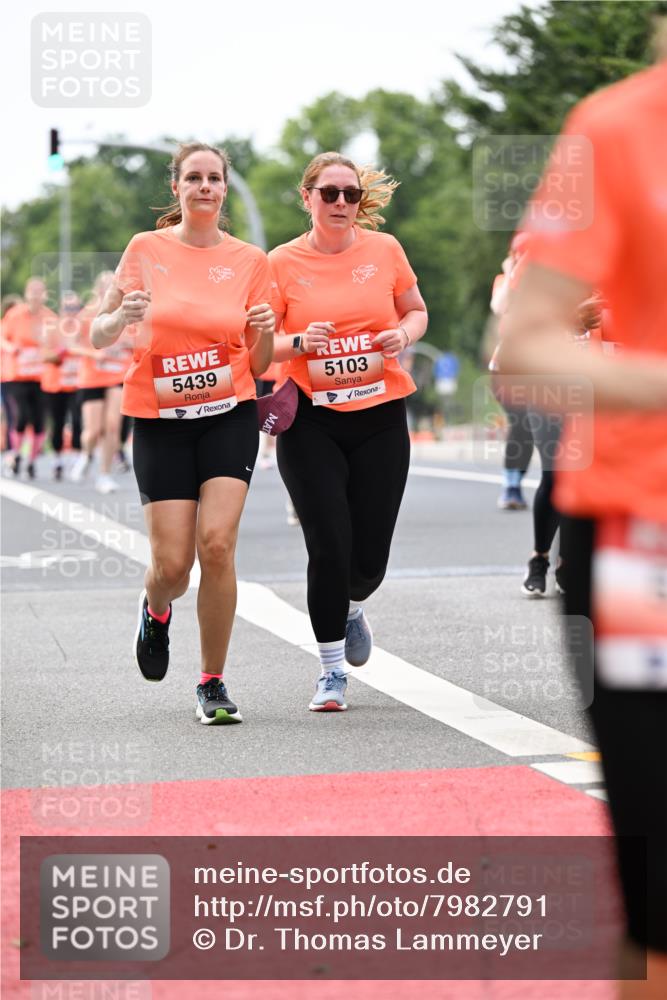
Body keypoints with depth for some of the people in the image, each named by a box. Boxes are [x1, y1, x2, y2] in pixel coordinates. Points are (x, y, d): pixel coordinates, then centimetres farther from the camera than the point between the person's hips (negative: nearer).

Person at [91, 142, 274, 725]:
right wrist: (122, 317, -20)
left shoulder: (250, 261, 4)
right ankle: (156, 610, 33)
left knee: (216, 544, -17)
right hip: (160, 420, 0)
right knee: (172, 565, -6)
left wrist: (265, 332, -14)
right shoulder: (146, 250, 2)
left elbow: (259, 364, 8)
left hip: (229, 415, 0)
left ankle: (213, 683, -2)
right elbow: (99, 337, 2)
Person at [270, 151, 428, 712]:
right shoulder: (283, 263, -2)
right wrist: (299, 342, -19)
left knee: (370, 555, 2)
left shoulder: (384, 250, 2)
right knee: (329, 545, -10)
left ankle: (351, 607, 40)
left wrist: (404, 334, -7)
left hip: (381, 418, 2)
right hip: (312, 422, -2)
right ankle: (331, 671, 6)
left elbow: (416, 311, 15)